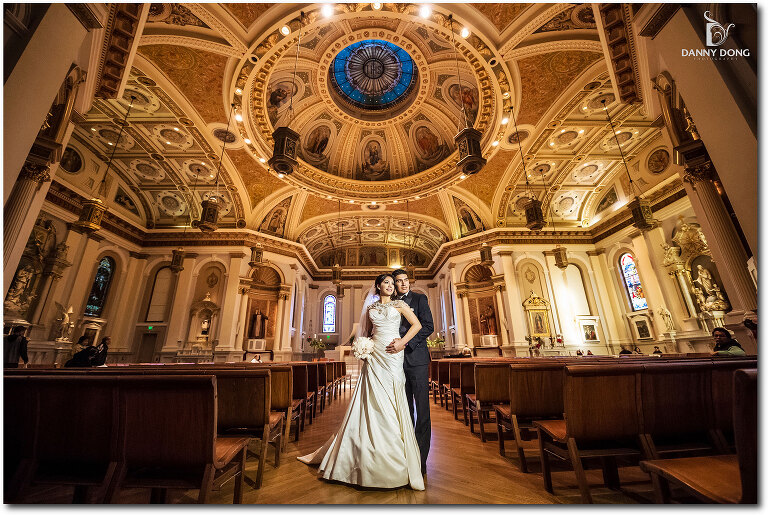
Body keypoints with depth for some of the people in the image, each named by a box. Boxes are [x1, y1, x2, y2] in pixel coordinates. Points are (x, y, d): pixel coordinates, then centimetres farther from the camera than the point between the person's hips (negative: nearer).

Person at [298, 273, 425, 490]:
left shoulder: (399, 304, 7)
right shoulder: (370, 308, 15)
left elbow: (417, 324, 2)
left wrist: (402, 342, -8)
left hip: (393, 356, -2)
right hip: (373, 356, 3)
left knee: (391, 404, 1)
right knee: (370, 403, 6)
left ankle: (395, 460, 15)